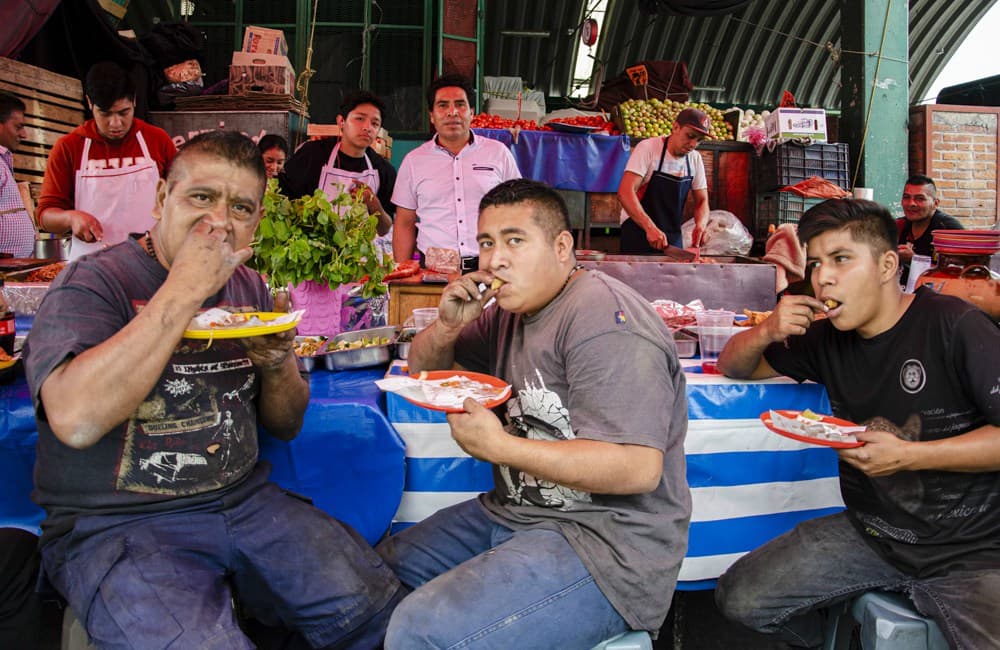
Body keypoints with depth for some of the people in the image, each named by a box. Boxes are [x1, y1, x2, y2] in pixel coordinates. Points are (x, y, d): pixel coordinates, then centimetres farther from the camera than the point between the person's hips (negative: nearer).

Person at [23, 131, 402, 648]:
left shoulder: (248, 287, 10)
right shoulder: (94, 282, -8)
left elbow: (286, 425, 15)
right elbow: (75, 420, -28)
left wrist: (280, 366, -8)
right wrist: (184, 289, -24)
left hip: (244, 502, 5)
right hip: (116, 523, -5)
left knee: (371, 605, -12)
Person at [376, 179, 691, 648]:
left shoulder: (603, 319, -19)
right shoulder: (510, 311, 10)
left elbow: (639, 468, -26)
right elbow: (421, 367, 19)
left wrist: (500, 447, -24)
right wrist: (448, 327, -4)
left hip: (603, 542, -9)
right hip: (516, 515, 9)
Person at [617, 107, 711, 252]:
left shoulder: (695, 159, 3)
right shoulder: (648, 148, -14)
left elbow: (702, 200, 8)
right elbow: (625, 192, -24)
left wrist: (700, 225, -15)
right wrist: (650, 227, -36)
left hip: (673, 237, 5)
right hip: (638, 232, -5)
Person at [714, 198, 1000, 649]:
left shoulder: (954, 326, -13)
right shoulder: (827, 337, 3)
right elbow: (732, 366, 11)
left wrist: (909, 456, -24)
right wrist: (766, 333, -10)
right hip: (871, 533, 5)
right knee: (738, 597, -3)